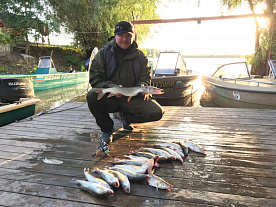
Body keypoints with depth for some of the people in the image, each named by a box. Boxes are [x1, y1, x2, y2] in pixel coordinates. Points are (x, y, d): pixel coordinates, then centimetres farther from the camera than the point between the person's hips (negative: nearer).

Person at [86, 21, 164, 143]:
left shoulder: (140, 56, 7)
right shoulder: (104, 53, 0)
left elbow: (146, 77, 11)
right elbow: (94, 79, -5)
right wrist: (112, 87, -23)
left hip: (132, 99, 2)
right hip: (108, 98, -1)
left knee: (157, 113, -18)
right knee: (92, 96, -34)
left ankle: (125, 116, 10)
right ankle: (107, 128, -5)